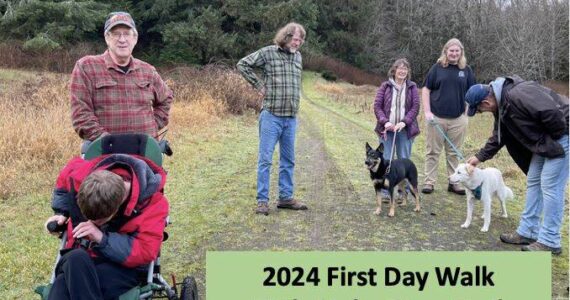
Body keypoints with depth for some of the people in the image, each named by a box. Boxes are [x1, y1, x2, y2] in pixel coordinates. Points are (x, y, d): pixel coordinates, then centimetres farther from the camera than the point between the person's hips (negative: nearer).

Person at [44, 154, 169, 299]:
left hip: (121, 267, -3)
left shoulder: (153, 202, -19)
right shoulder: (83, 177, -10)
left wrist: (103, 239, -26)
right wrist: (61, 213, 6)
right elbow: (64, 178, 16)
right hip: (77, 259, 4)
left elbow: (145, 252, -20)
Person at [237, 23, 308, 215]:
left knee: (288, 160, 11)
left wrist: (296, 98, 14)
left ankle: (285, 198, 22)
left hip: (291, 117, 6)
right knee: (265, 159, -2)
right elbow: (242, 64, -3)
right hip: (271, 115, -6)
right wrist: (258, 85, -6)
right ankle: (262, 201, 3)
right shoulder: (268, 53, -5)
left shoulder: (298, 56, 13)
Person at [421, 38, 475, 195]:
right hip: (436, 117, -1)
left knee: (453, 153, 10)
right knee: (433, 151, 4)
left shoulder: (466, 70, 6)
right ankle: (429, 182, 12)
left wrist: (467, 111, 3)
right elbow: (426, 90, 2)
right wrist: (427, 112, -7)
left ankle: (453, 182, 20)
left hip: (458, 119, 2)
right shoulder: (437, 68, 2)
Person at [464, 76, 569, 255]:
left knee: (550, 187, -7)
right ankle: (527, 232, 21)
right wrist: (480, 157, 17)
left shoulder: (518, 95, -29)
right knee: (533, 183, 13)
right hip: (544, 142, 10)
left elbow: (552, 113, -34)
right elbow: (498, 137, 17)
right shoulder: (501, 105, 5)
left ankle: (549, 242, 2)